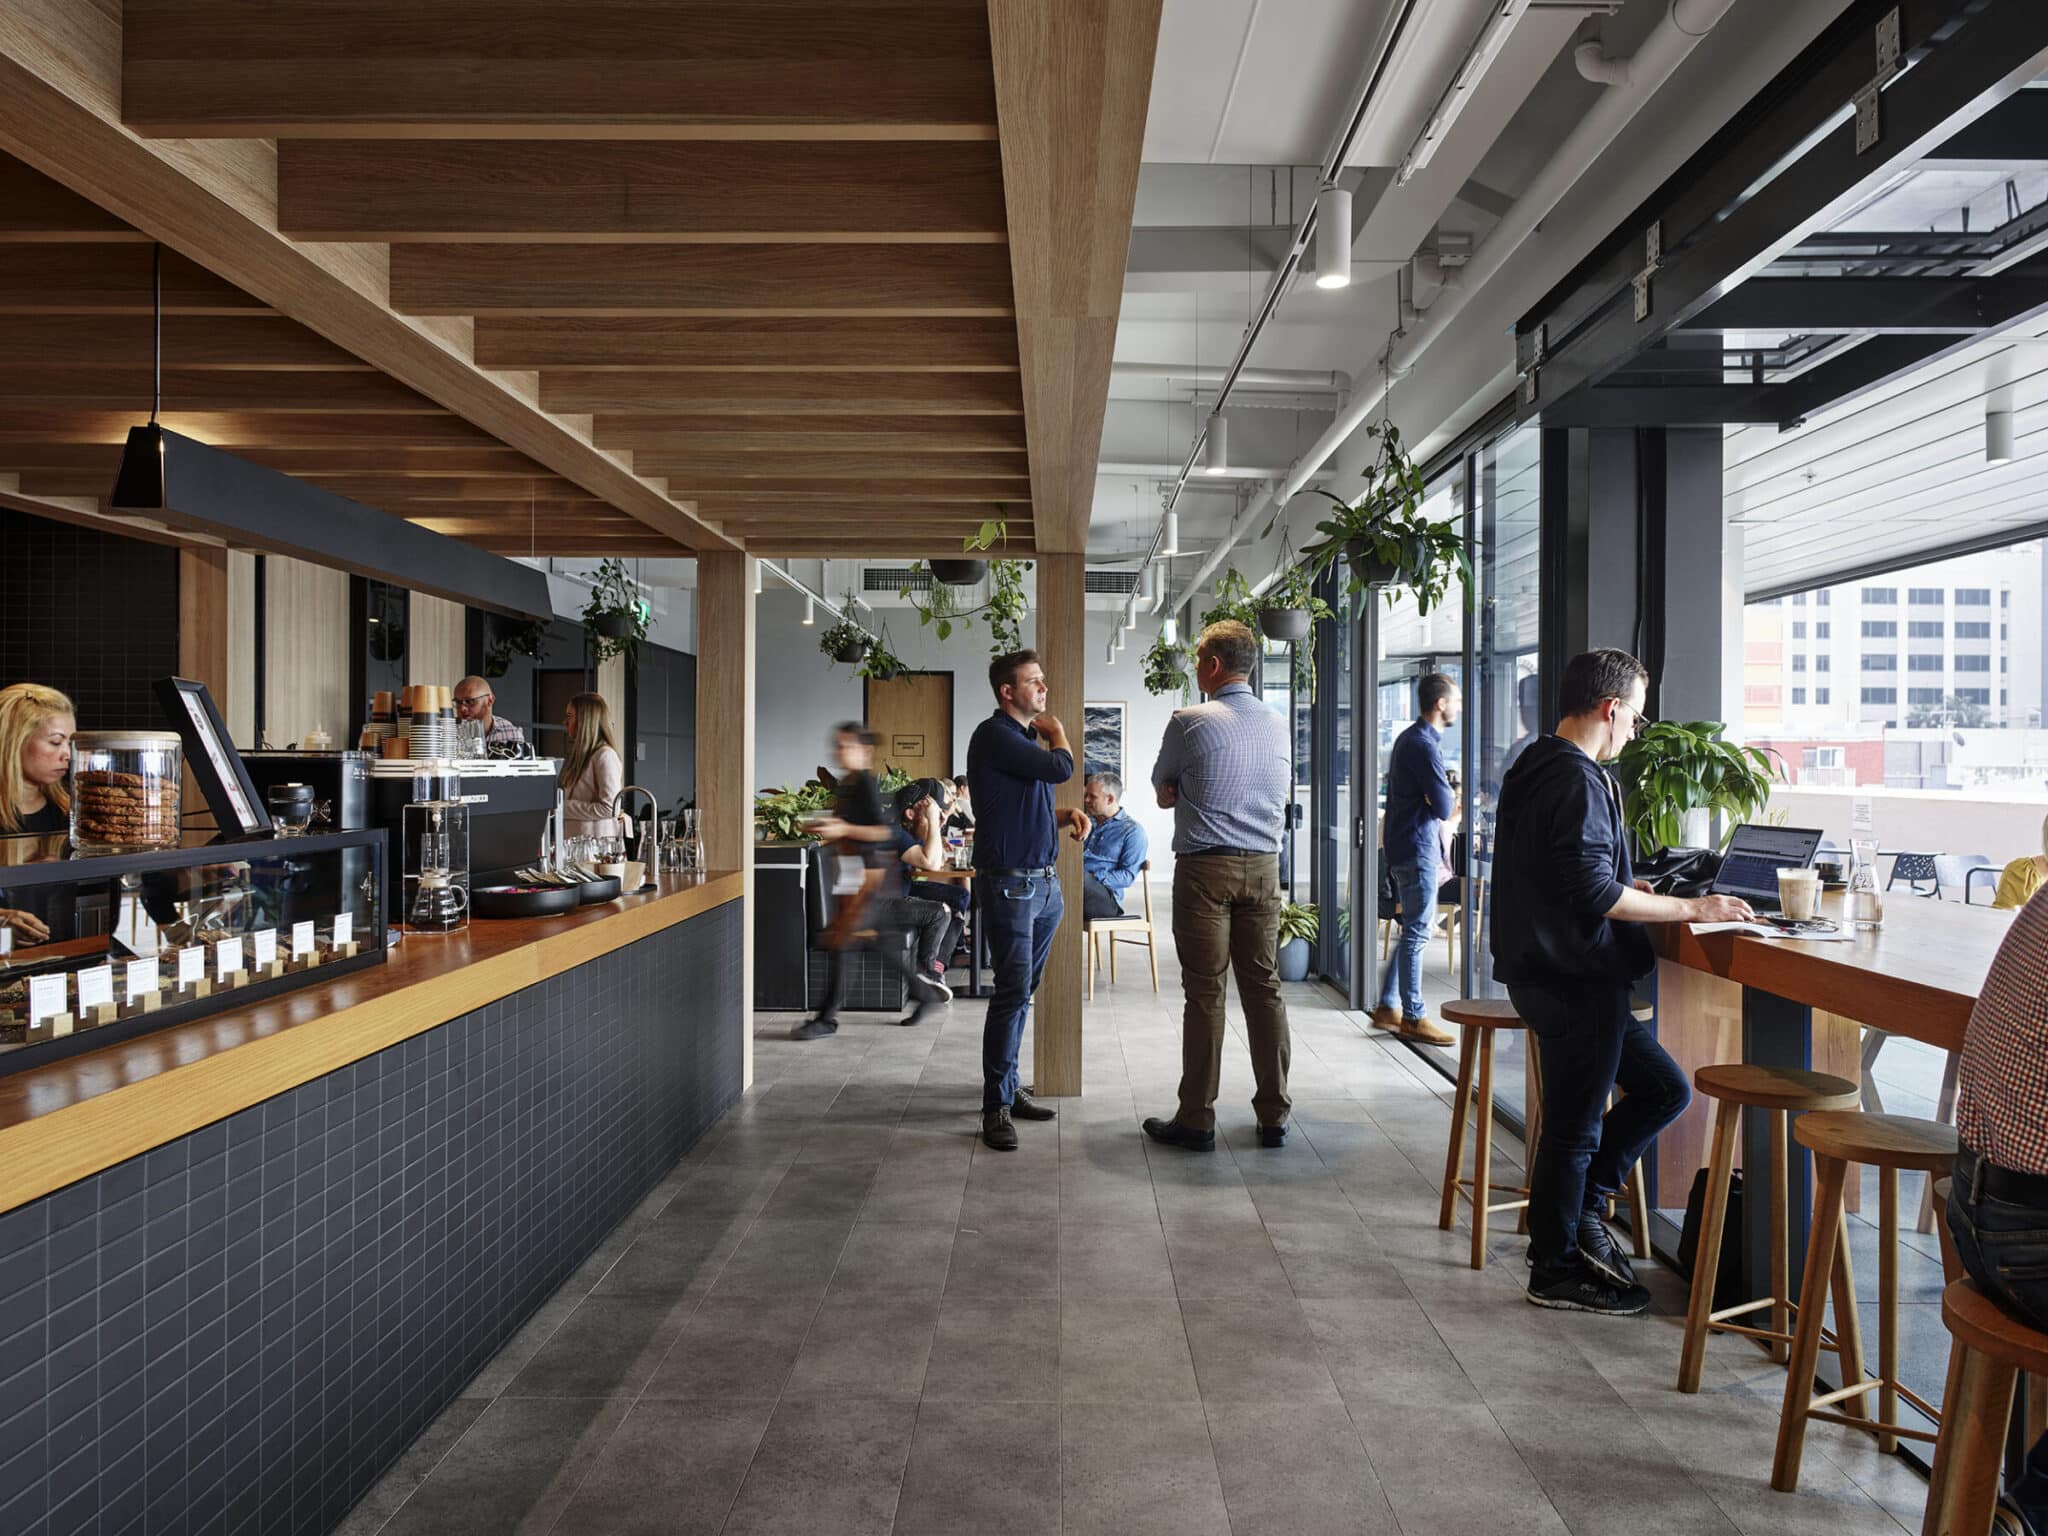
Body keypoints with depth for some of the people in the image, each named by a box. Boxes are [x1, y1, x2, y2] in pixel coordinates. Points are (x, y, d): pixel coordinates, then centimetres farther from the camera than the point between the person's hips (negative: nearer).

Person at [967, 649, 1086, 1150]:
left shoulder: (1026, 737, 17)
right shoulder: (995, 735, -11)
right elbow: (1061, 768, -20)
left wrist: (1066, 815, 7)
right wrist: (1057, 731, 1)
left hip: (1045, 883, 9)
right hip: (1009, 881, -9)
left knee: (1021, 991, 12)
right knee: (1012, 991, -10)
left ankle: (1009, 1087, 21)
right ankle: (996, 1106, -4)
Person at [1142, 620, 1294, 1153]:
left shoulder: (1189, 722, -8)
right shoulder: (1278, 724, 8)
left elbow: (1161, 784, 5)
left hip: (1205, 868, -5)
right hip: (1264, 867, 5)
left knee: (1204, 993, 0)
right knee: (1264, 988, 9)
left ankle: (1196, 1120, 6)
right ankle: (1274, 1118, 15)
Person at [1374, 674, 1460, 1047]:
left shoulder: (1409, 739, 14)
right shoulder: (1425, 746, -18)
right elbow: (1444, 807, -19)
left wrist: (1443, 803, 3)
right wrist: (1451, 801, 2)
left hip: (1406, 843, 10)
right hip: (1416, 847, -10)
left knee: (1418, 926, 16)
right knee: (1418, 931, -3)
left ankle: (1388, 1006, 20)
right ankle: (1413, 1017, 4)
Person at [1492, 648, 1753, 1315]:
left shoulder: (1536, 769, 14)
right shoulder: (1578, 781, -19)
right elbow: (1594, 892, -24)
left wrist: (1627, 886, 25)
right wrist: (1691, 909, -16)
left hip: (1550, 971, 10)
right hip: (1574, 980, -10)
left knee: (1663, 1088, 17)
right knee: (1575, 1126, 2)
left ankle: (1578, 1210, 22)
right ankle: (1555, 1271, 17)